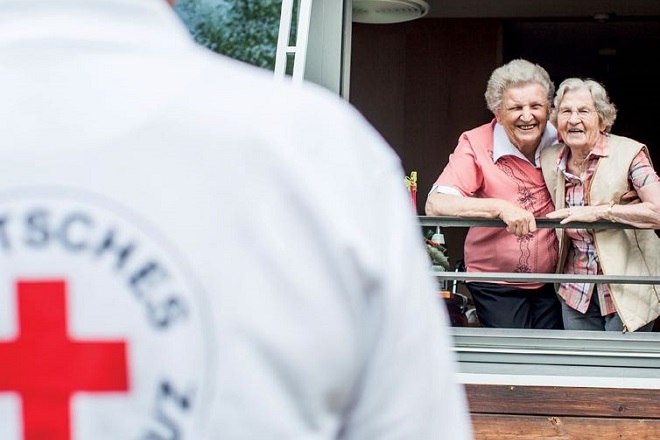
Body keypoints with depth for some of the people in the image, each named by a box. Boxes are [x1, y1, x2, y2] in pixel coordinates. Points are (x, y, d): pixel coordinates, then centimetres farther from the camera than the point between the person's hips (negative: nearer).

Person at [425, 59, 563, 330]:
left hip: (551, 283, 4)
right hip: (497, 287, -4)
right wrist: (500, 208, -38)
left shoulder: (560, 141, -4)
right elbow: (435, 205, -28)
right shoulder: (476, 145, -15)